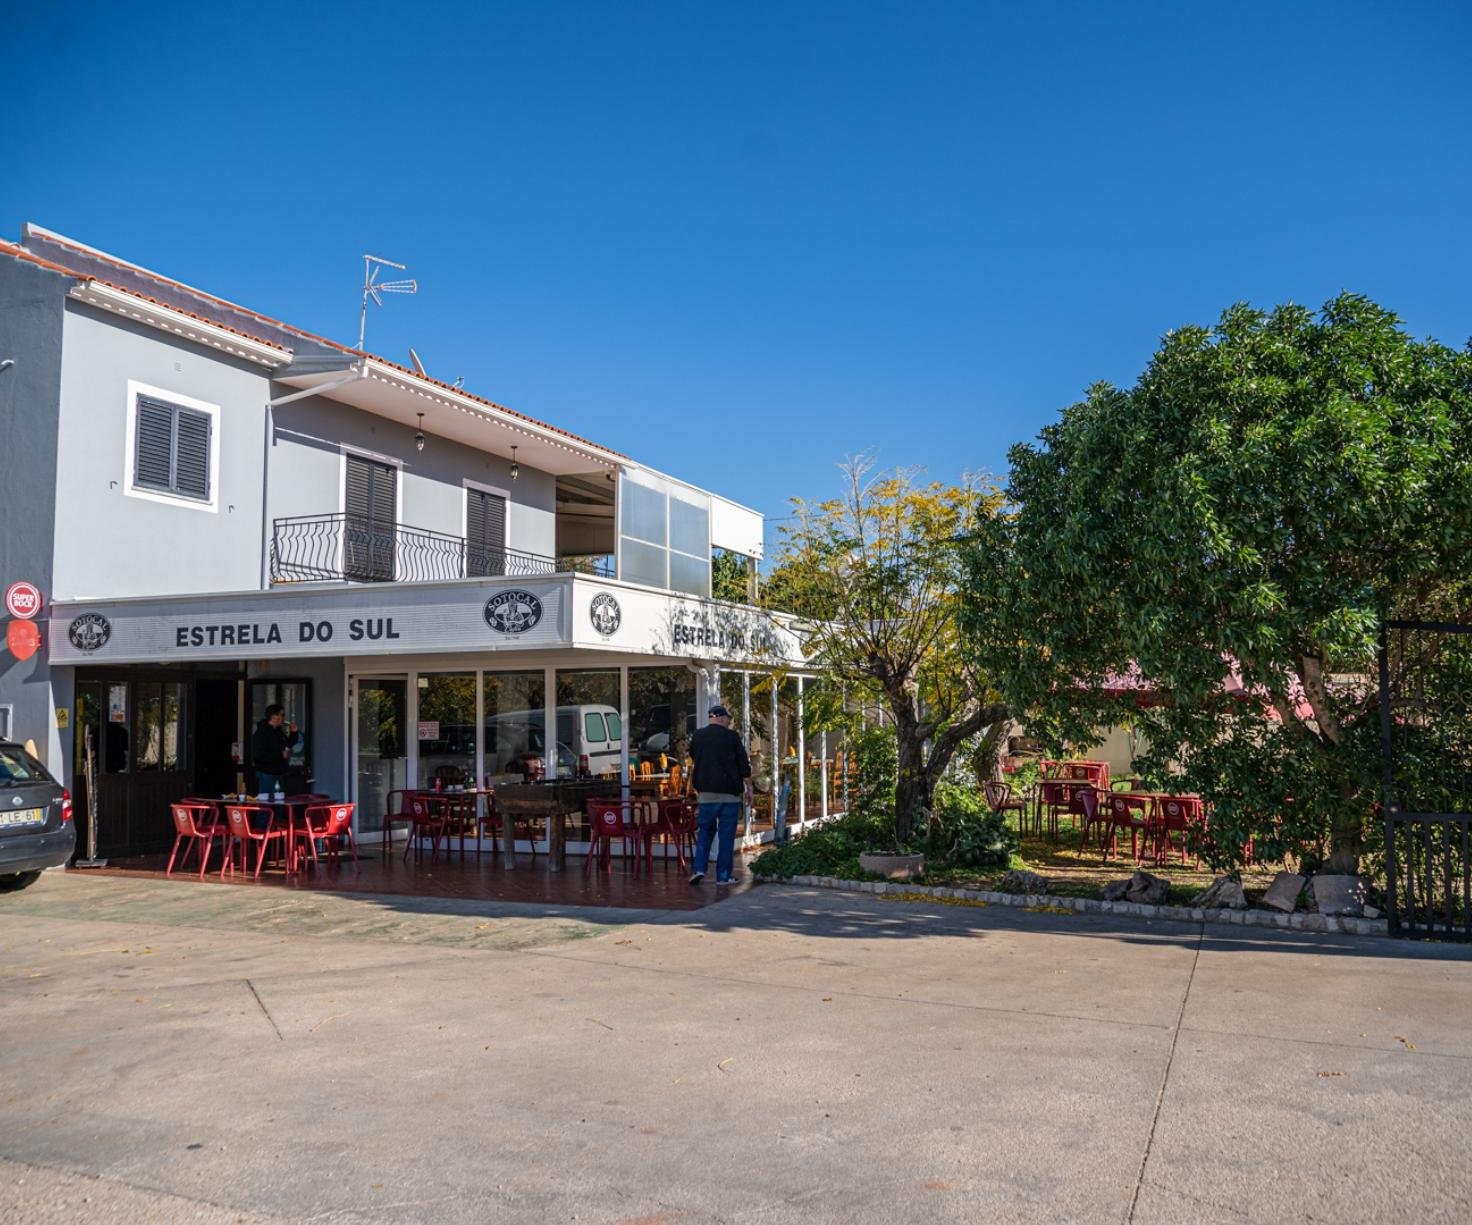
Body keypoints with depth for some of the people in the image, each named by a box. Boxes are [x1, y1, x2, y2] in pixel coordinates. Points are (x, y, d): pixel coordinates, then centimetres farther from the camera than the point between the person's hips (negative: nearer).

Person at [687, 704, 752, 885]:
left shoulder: (697, 736, 7)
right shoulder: (731, 737, -4)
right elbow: (744, 765, -2)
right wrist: (748, 789, 6)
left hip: (706, 792, 3)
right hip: (729, 793, -3)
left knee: (705, 830, 14)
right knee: (726, 833, 2)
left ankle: (699, 868, 1)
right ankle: (723, 875, 4)